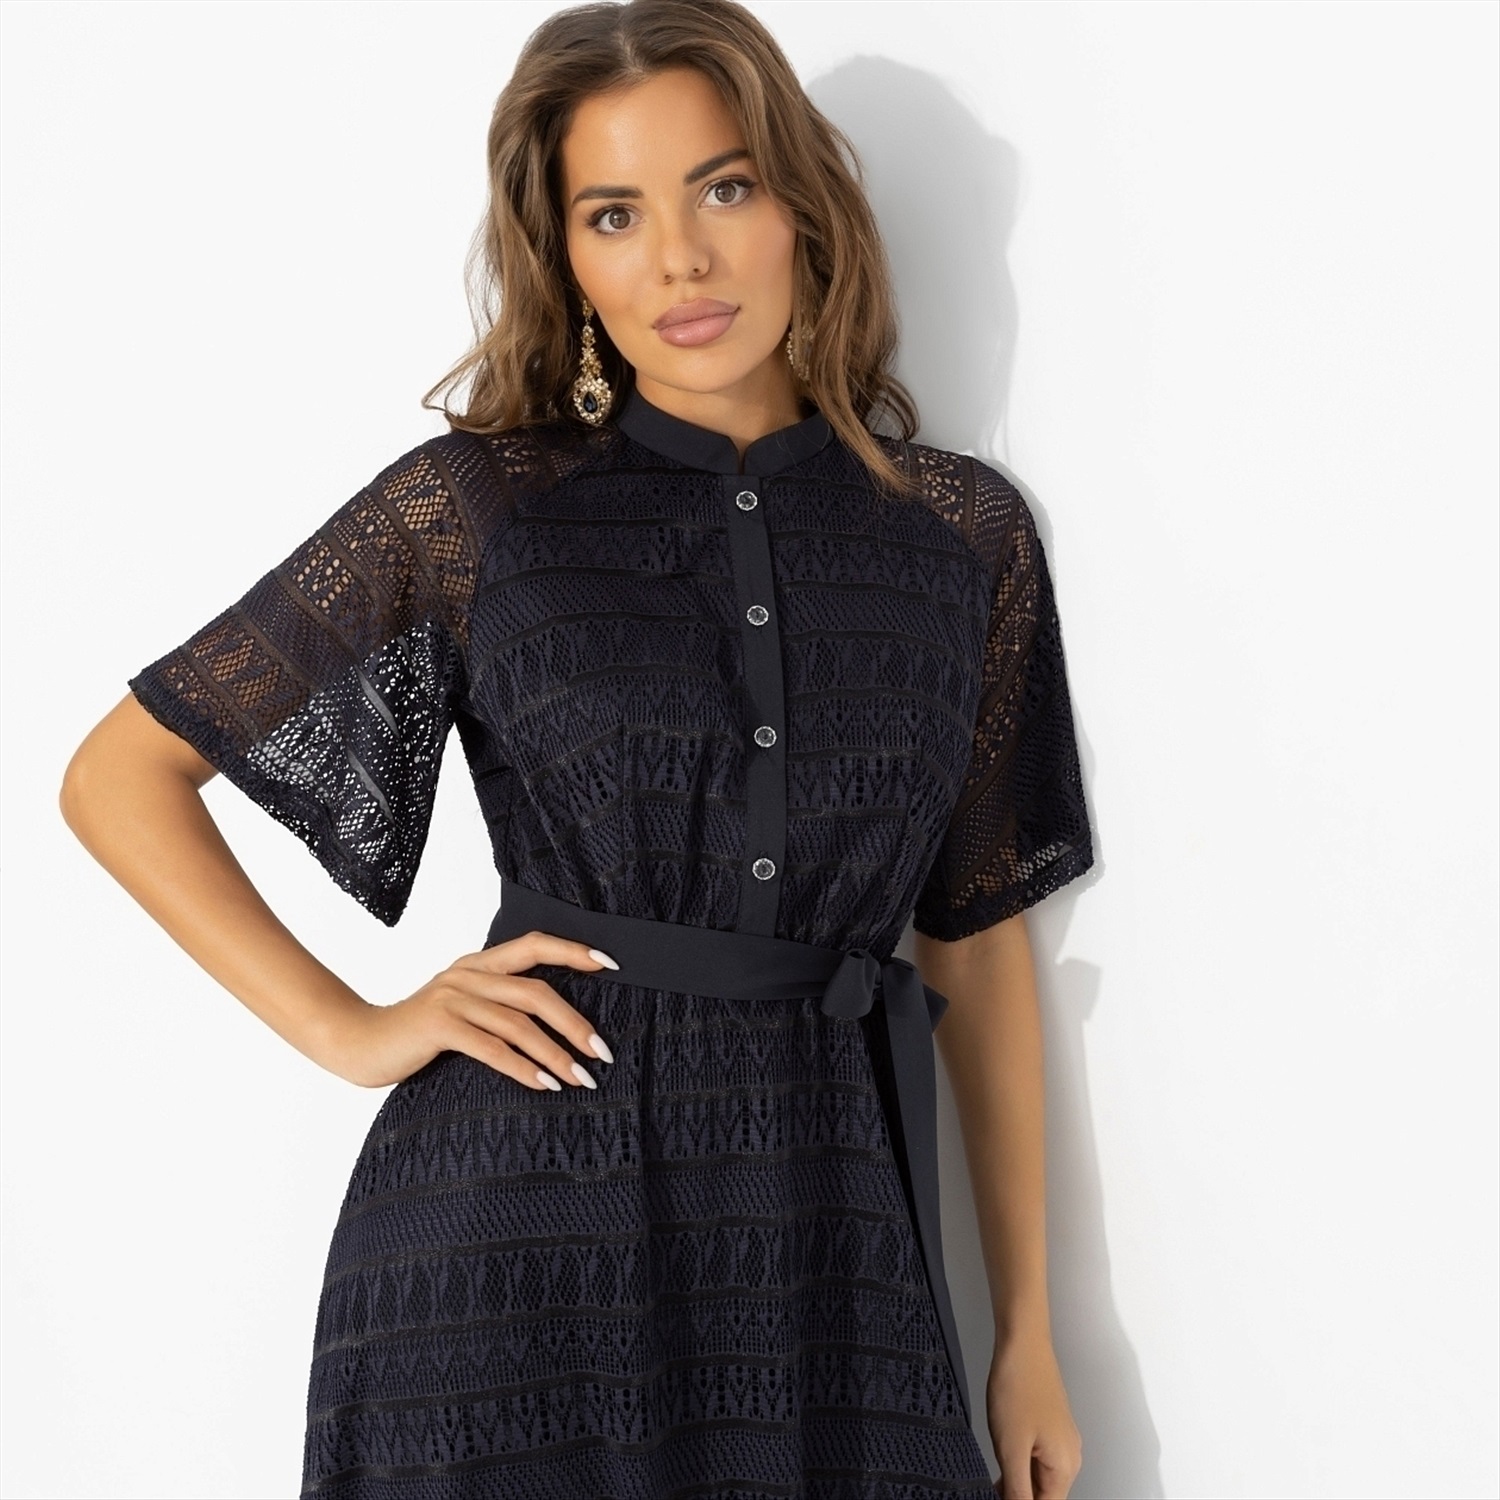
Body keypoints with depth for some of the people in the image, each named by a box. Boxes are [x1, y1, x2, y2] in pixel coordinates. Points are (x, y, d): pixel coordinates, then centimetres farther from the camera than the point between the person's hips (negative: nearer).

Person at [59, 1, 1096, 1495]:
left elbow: (979, 935, 9)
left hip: (828, 1241, 2)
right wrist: (348, 1029, -5)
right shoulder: (474, 505, -2)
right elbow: (119, 776, 4)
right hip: (524, 1224, -1)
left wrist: (1027, 1329, 9)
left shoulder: (965, 534, 4)